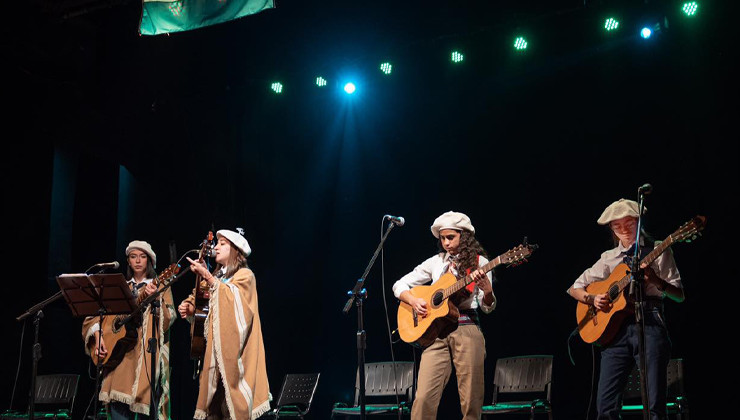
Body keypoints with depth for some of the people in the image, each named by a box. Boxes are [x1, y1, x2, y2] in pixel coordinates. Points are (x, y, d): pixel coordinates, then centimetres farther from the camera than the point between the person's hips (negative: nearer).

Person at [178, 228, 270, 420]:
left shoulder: (245, 275, 0)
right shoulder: (217, 277, 21)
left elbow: (231, 297, -19)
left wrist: (207, 277, -22)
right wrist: (189, 307, -2)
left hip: (233, 349, -6)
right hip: (213, 348, 6)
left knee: (231, 404, -11)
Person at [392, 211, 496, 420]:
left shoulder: (479, 262, 7)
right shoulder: (435, 262, 14)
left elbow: (487, 307, 3)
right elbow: (399, 285, 17)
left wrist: (488, 291, -20)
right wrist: (413, 301, -4)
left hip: (467, 330, -2)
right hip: (436, 332, 2)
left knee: (471, 401, -4)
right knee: (424, 398, -10)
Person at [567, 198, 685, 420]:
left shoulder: (658, 251, 10)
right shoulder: (609, 258, 19)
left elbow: (679, 295, 5)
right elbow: (574, 289, 23)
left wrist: (656, 280, -14)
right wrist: (592, 298, 2)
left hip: (649, 324, -3)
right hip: (615, 328, 3)